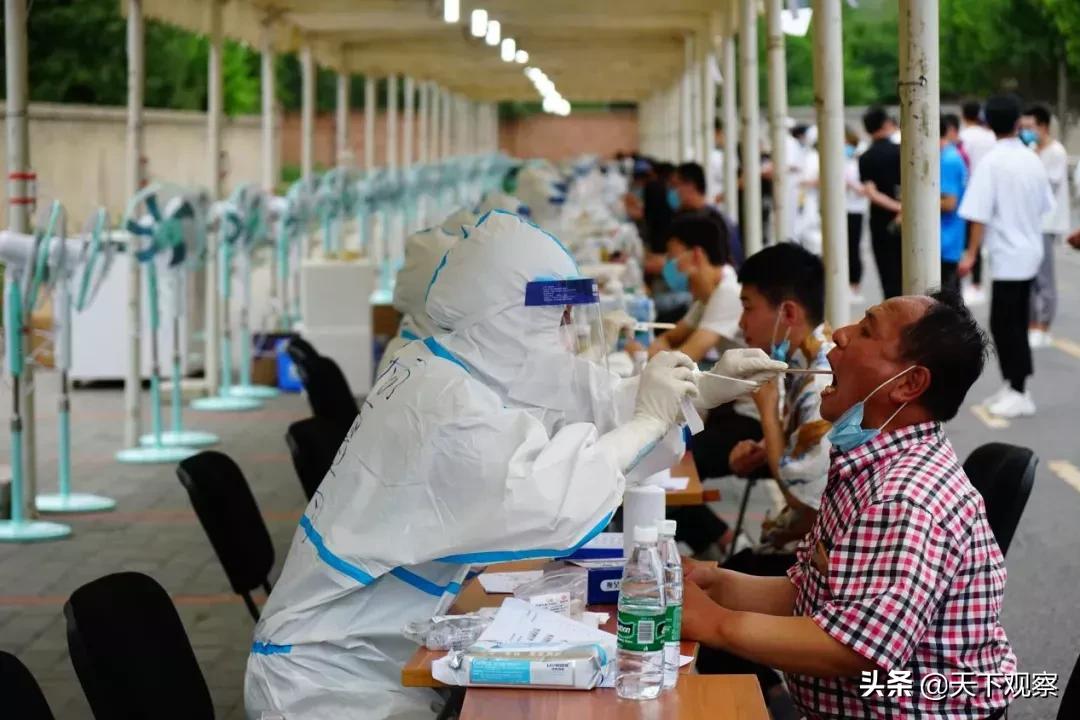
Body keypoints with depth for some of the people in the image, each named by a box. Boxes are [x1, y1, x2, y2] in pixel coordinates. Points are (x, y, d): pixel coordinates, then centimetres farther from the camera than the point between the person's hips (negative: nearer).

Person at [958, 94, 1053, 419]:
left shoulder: (991, 162, -14)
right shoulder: (1033, 160, 5)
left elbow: (979, 213, -17)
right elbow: (1045, 206, 13)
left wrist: (971, 254, -13)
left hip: (1007, 255, -7)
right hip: (1030, 251, 7)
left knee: (1006, 325, -2)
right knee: (1014, 322, 15)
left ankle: (1019, 394, -1)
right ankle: (1014, 386, 22)